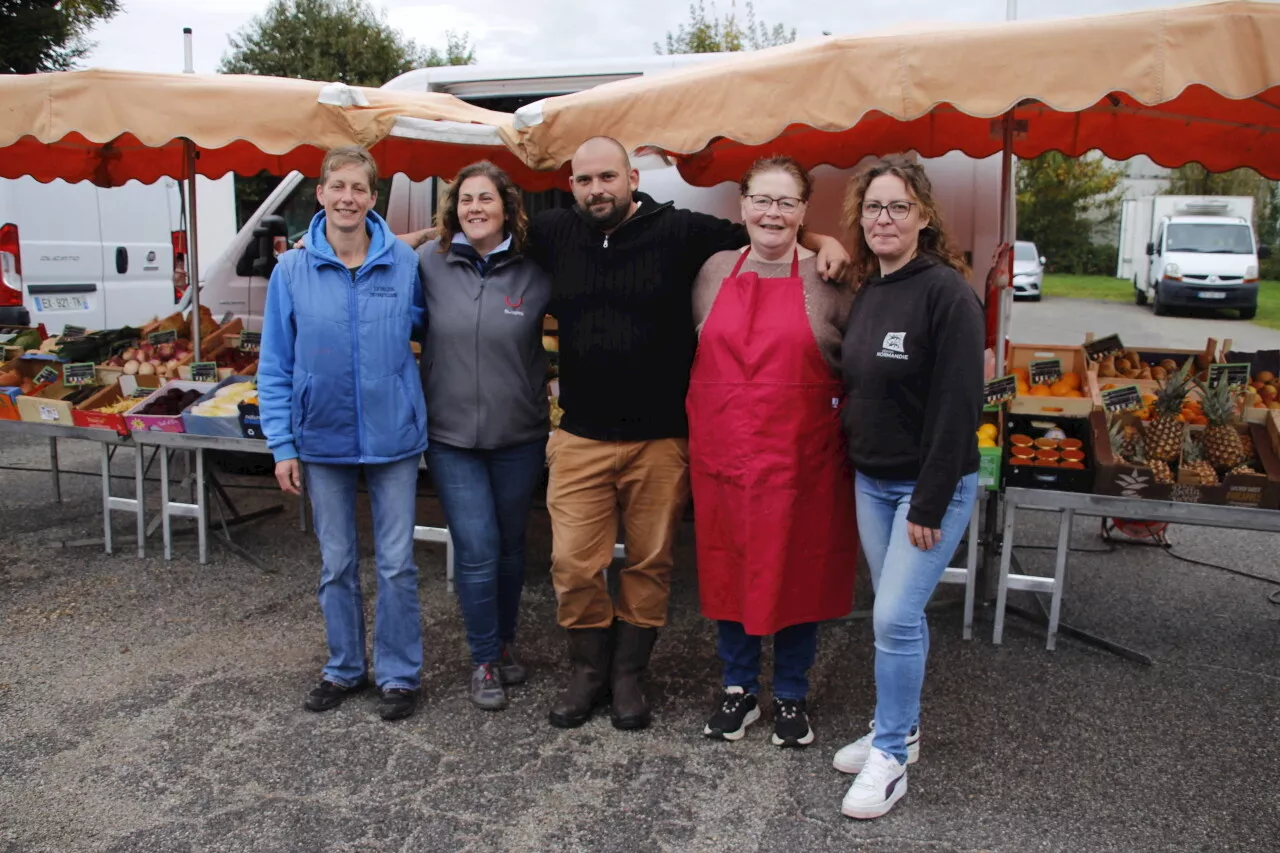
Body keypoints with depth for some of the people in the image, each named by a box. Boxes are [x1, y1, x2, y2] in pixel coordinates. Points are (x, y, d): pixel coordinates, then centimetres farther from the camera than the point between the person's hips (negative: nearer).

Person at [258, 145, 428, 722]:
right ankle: (345, 668, 31)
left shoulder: (405, 264, -5)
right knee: (337, 564, 14)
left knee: (396, 564, 6)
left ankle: (400, 674, 22)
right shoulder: (292, 271, -3)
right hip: (323, 440, 1)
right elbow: (275, 366, 0)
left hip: (392, 437, -1)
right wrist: (282, 444, -4)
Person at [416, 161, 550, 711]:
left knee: (510, 546, 15)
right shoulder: (429, 264, -2)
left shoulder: (535, 272, -5)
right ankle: (484, 660, 17)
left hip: (519, 437, 1)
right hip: (451, 437, 0)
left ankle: (504, 641, 37)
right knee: (477, 549, -3)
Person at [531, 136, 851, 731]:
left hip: (661, 439, -1)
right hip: (581, 438, 2)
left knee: (650, 564, 10)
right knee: (574, 565, 1)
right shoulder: (554, 234, 5)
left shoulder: (681, 231, -3)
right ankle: (588, 671, 25)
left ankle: (629, 676, 29)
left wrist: (822, 240, -10)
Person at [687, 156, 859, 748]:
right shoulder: (715, 272, 7)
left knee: (796, 574, 9)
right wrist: (705, 427, 9)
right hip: (722, 453, 3)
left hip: (800, 458, -2)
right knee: (727, 571, 12)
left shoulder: (827, 280, -3)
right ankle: (738, 689, 32)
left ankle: (791, 697, 29)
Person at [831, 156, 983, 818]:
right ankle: (899, 728, 30)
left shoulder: (947, 292, -16)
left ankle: (890, 756, 11)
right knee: (896, 613, 15)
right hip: (870, 482, 7)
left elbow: (958, 406, -19)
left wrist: (930, 503, -19)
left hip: (932, 485, -7)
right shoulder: (866, 294, 8)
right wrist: (855, 465, 9)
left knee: (896, 617, -6)